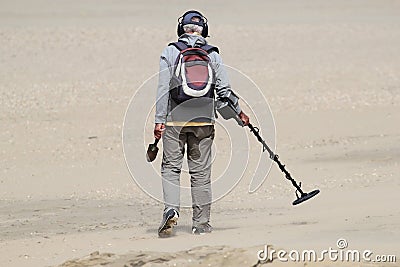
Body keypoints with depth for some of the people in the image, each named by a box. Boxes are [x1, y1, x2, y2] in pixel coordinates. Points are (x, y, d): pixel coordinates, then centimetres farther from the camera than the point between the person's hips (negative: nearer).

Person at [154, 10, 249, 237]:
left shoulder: (171, 52, -1)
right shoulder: (212, 54, 3)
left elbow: (163, 88, -6)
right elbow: (224, 90, 3)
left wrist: (159, 121, -5)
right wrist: (239, 113, 17)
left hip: (175, 119, -1)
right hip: (204, 120, 1)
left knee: (171, 167, 5)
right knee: (201, 171, 7)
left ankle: (171, 209, -17)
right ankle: (201, 222, 10)